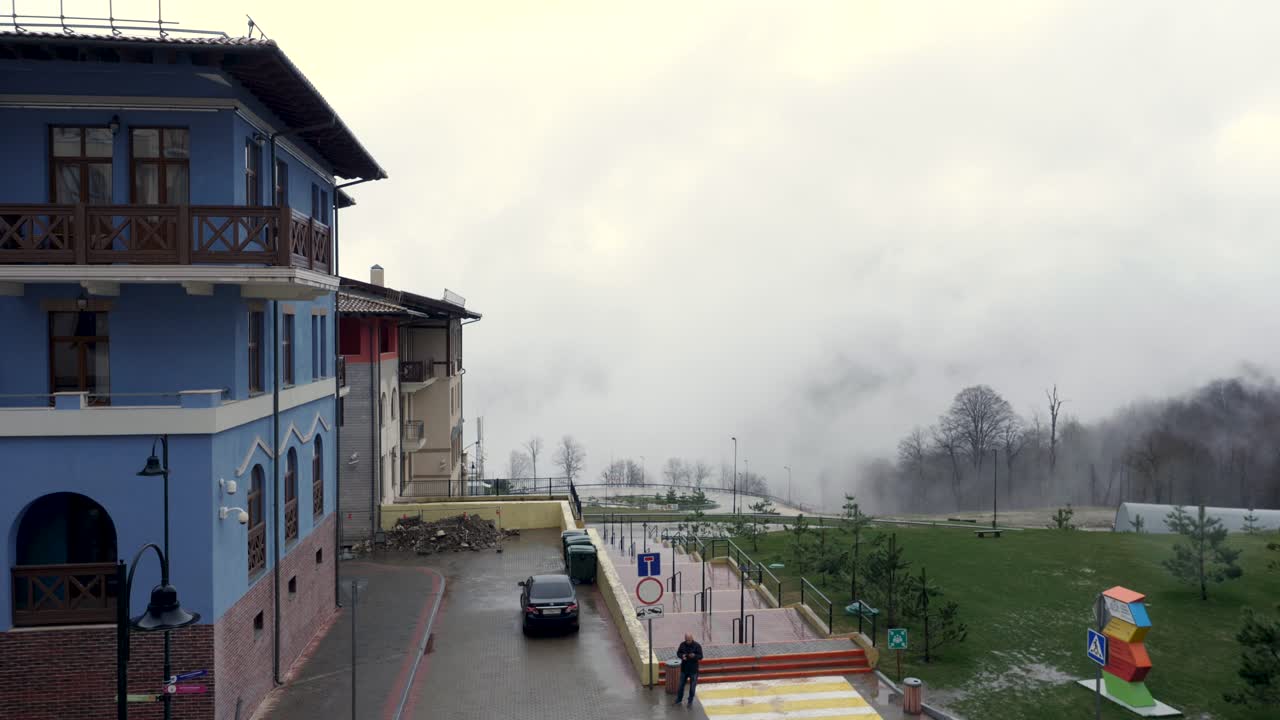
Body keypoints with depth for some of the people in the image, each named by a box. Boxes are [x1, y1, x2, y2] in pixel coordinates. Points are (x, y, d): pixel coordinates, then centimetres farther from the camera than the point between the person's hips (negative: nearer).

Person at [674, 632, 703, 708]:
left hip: (693, 669, -3)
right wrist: (682, 656, -18)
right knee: (681, 685, 14)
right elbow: (678, 653, 5)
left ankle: (690, 702, 23)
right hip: (684, 668, 3)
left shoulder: (697, 646, -14)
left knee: (692, 686, 7)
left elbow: (700, 656, -11)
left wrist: (694, 656, -32)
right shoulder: (682, 645, -5)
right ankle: (678, 700, 31)